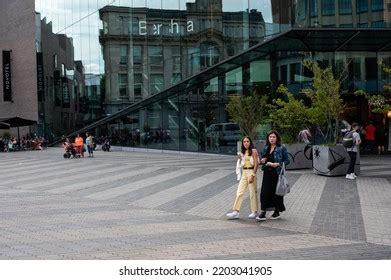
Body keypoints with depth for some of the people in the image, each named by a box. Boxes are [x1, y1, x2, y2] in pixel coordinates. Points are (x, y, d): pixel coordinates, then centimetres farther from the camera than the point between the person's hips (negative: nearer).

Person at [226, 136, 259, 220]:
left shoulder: (253, 151, -5)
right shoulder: (243, 152, 14)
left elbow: (256, 164, -11)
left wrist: (252, 175, -18)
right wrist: (240, 158, 4)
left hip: (251, 172, -6)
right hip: (244, 173, 6)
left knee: (253, 193, 0)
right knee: (239, 192, 0)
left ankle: (254, 212, 11)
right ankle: (235, 211, -1)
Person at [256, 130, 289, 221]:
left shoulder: (282, 149, -4)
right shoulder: (266, 148, 12)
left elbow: (287, 161, -5)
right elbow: (262, 159, 23)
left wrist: (278, 164, -19)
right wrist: (262, 161, 0)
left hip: (277, 174, -4)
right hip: (267, 174, 4)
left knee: (276, 192, 5)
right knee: (264, 192, -4)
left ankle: (277, 212, 20)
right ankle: (263, 213, -3)